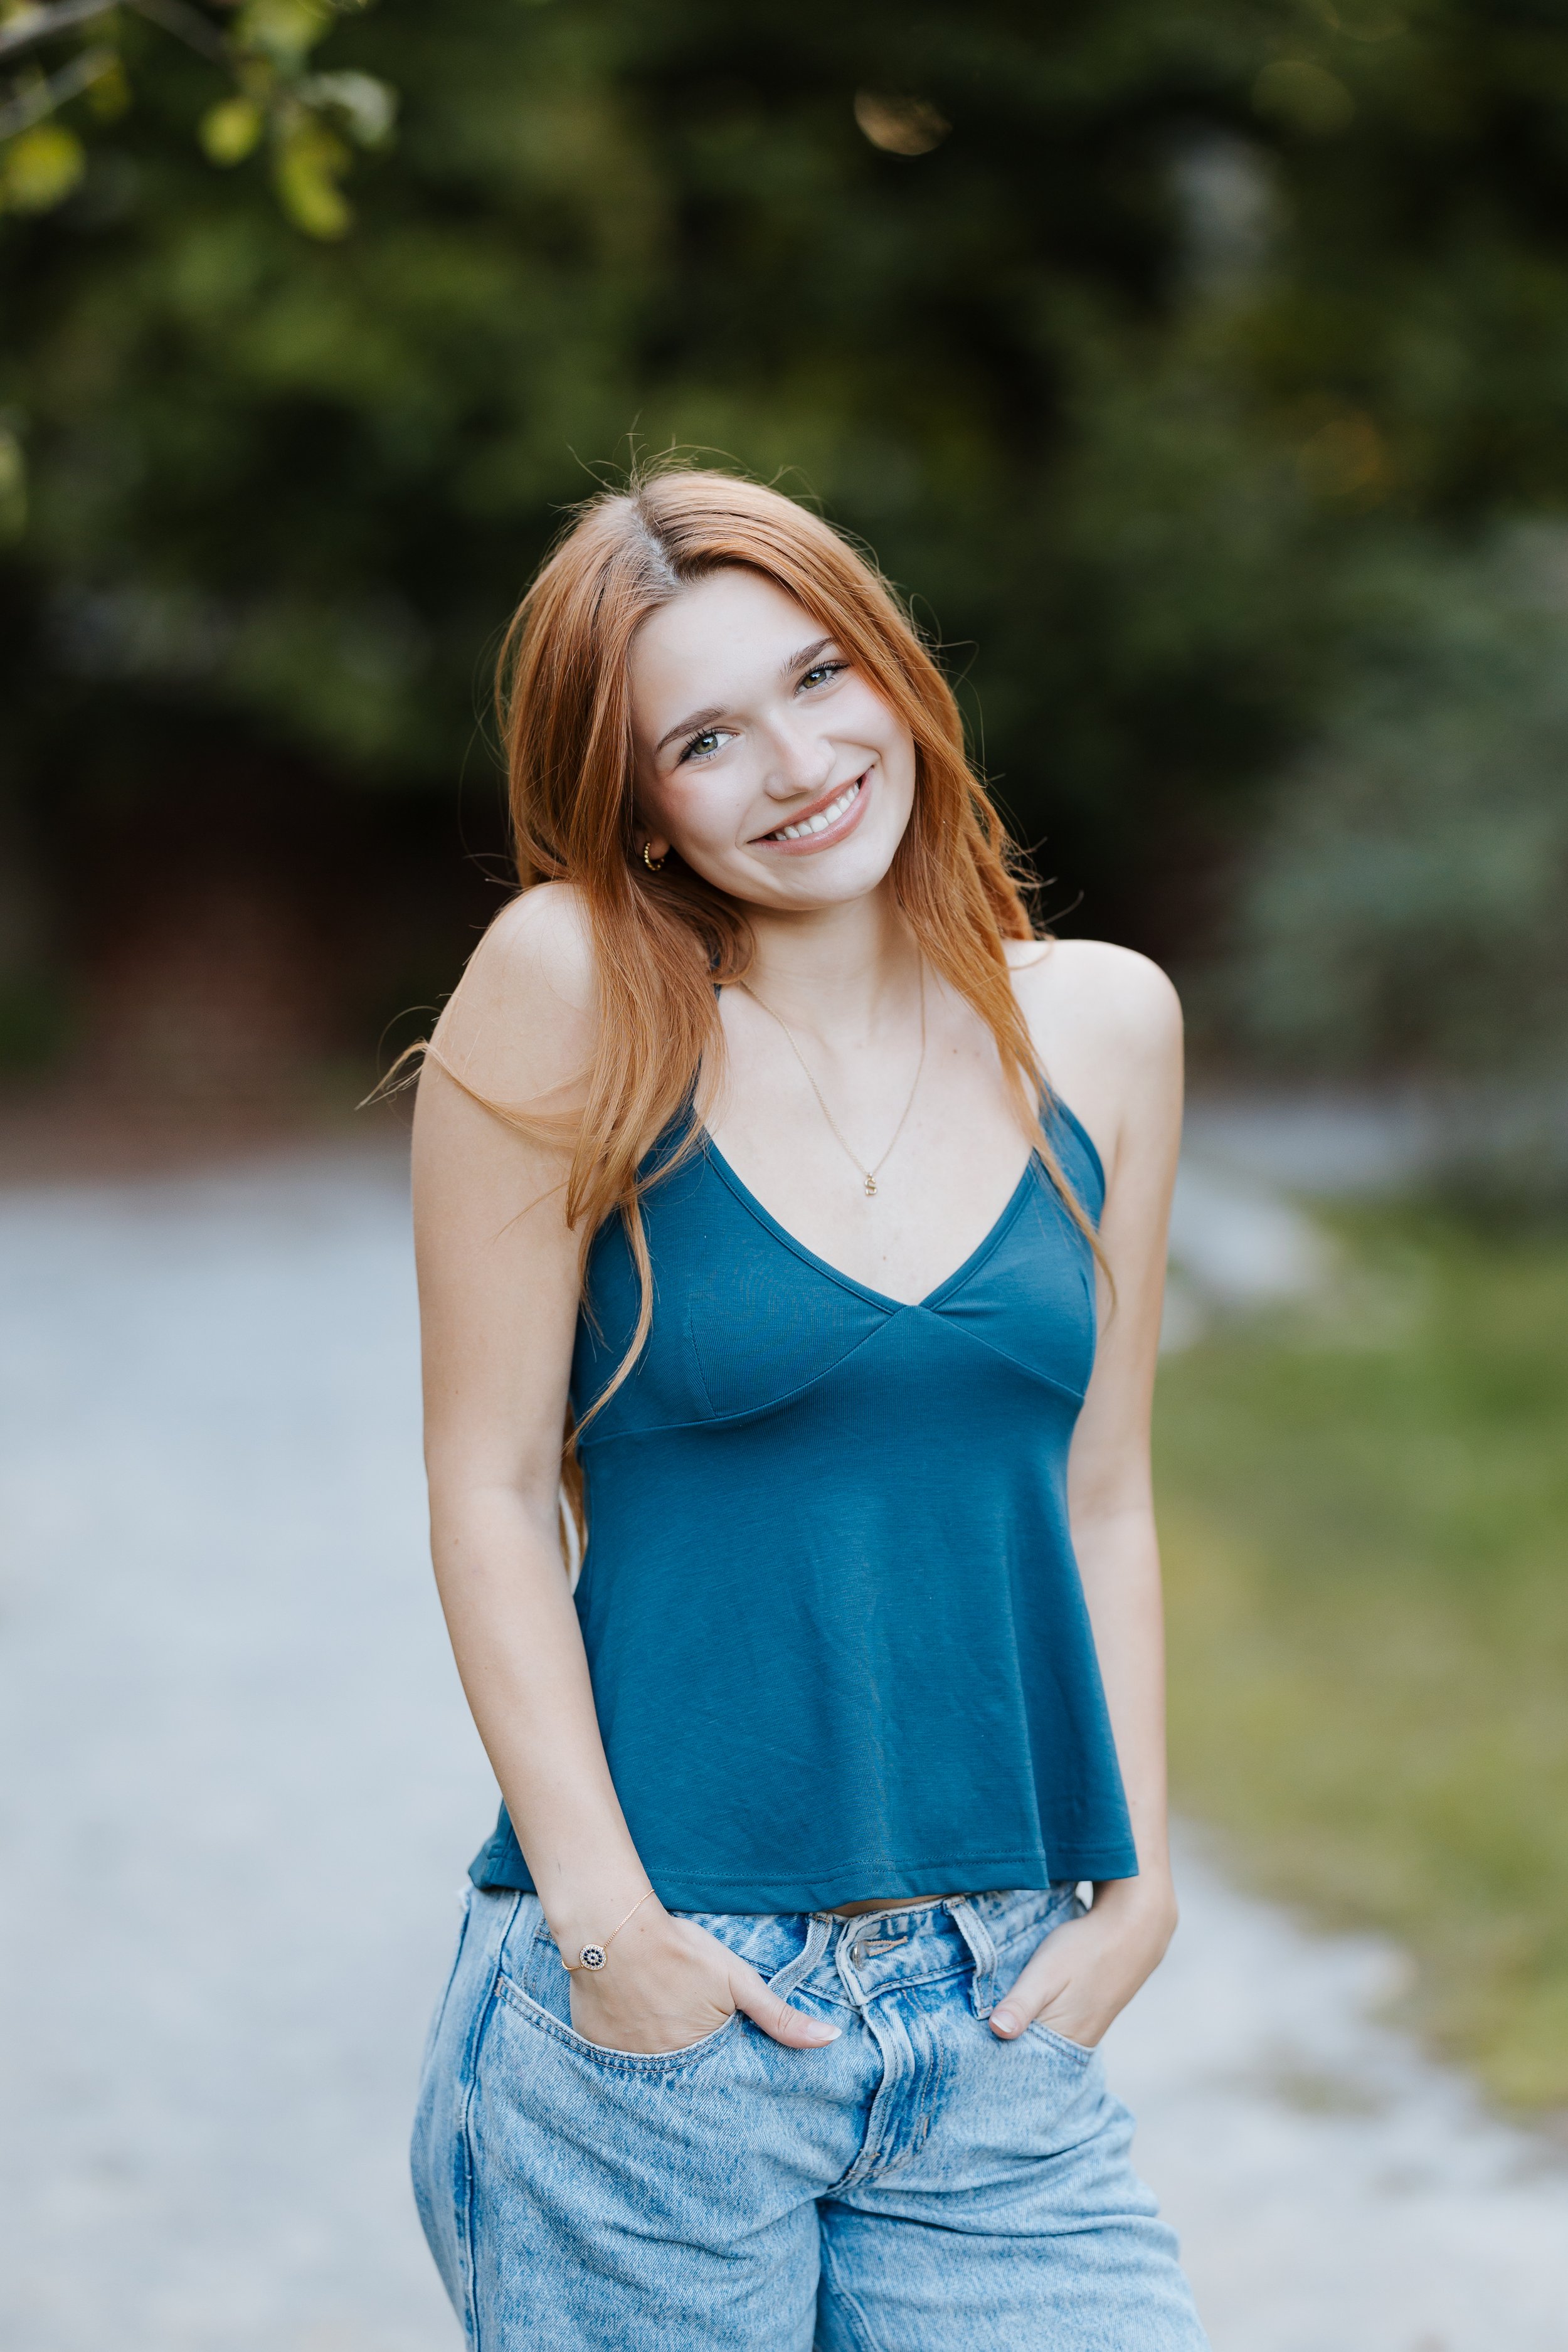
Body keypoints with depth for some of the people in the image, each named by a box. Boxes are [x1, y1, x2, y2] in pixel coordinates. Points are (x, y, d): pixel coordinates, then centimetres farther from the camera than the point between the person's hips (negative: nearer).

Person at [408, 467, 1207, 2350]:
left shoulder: (1101, 1026, 5)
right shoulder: (572, 995, -8)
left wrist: (1135, 1891, 5)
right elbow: (486, 1490, -7)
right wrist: (600, 1913, -11)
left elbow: (1100, 1503, 11)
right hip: (651, 2020, -3)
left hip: (1000, 2030, 4)